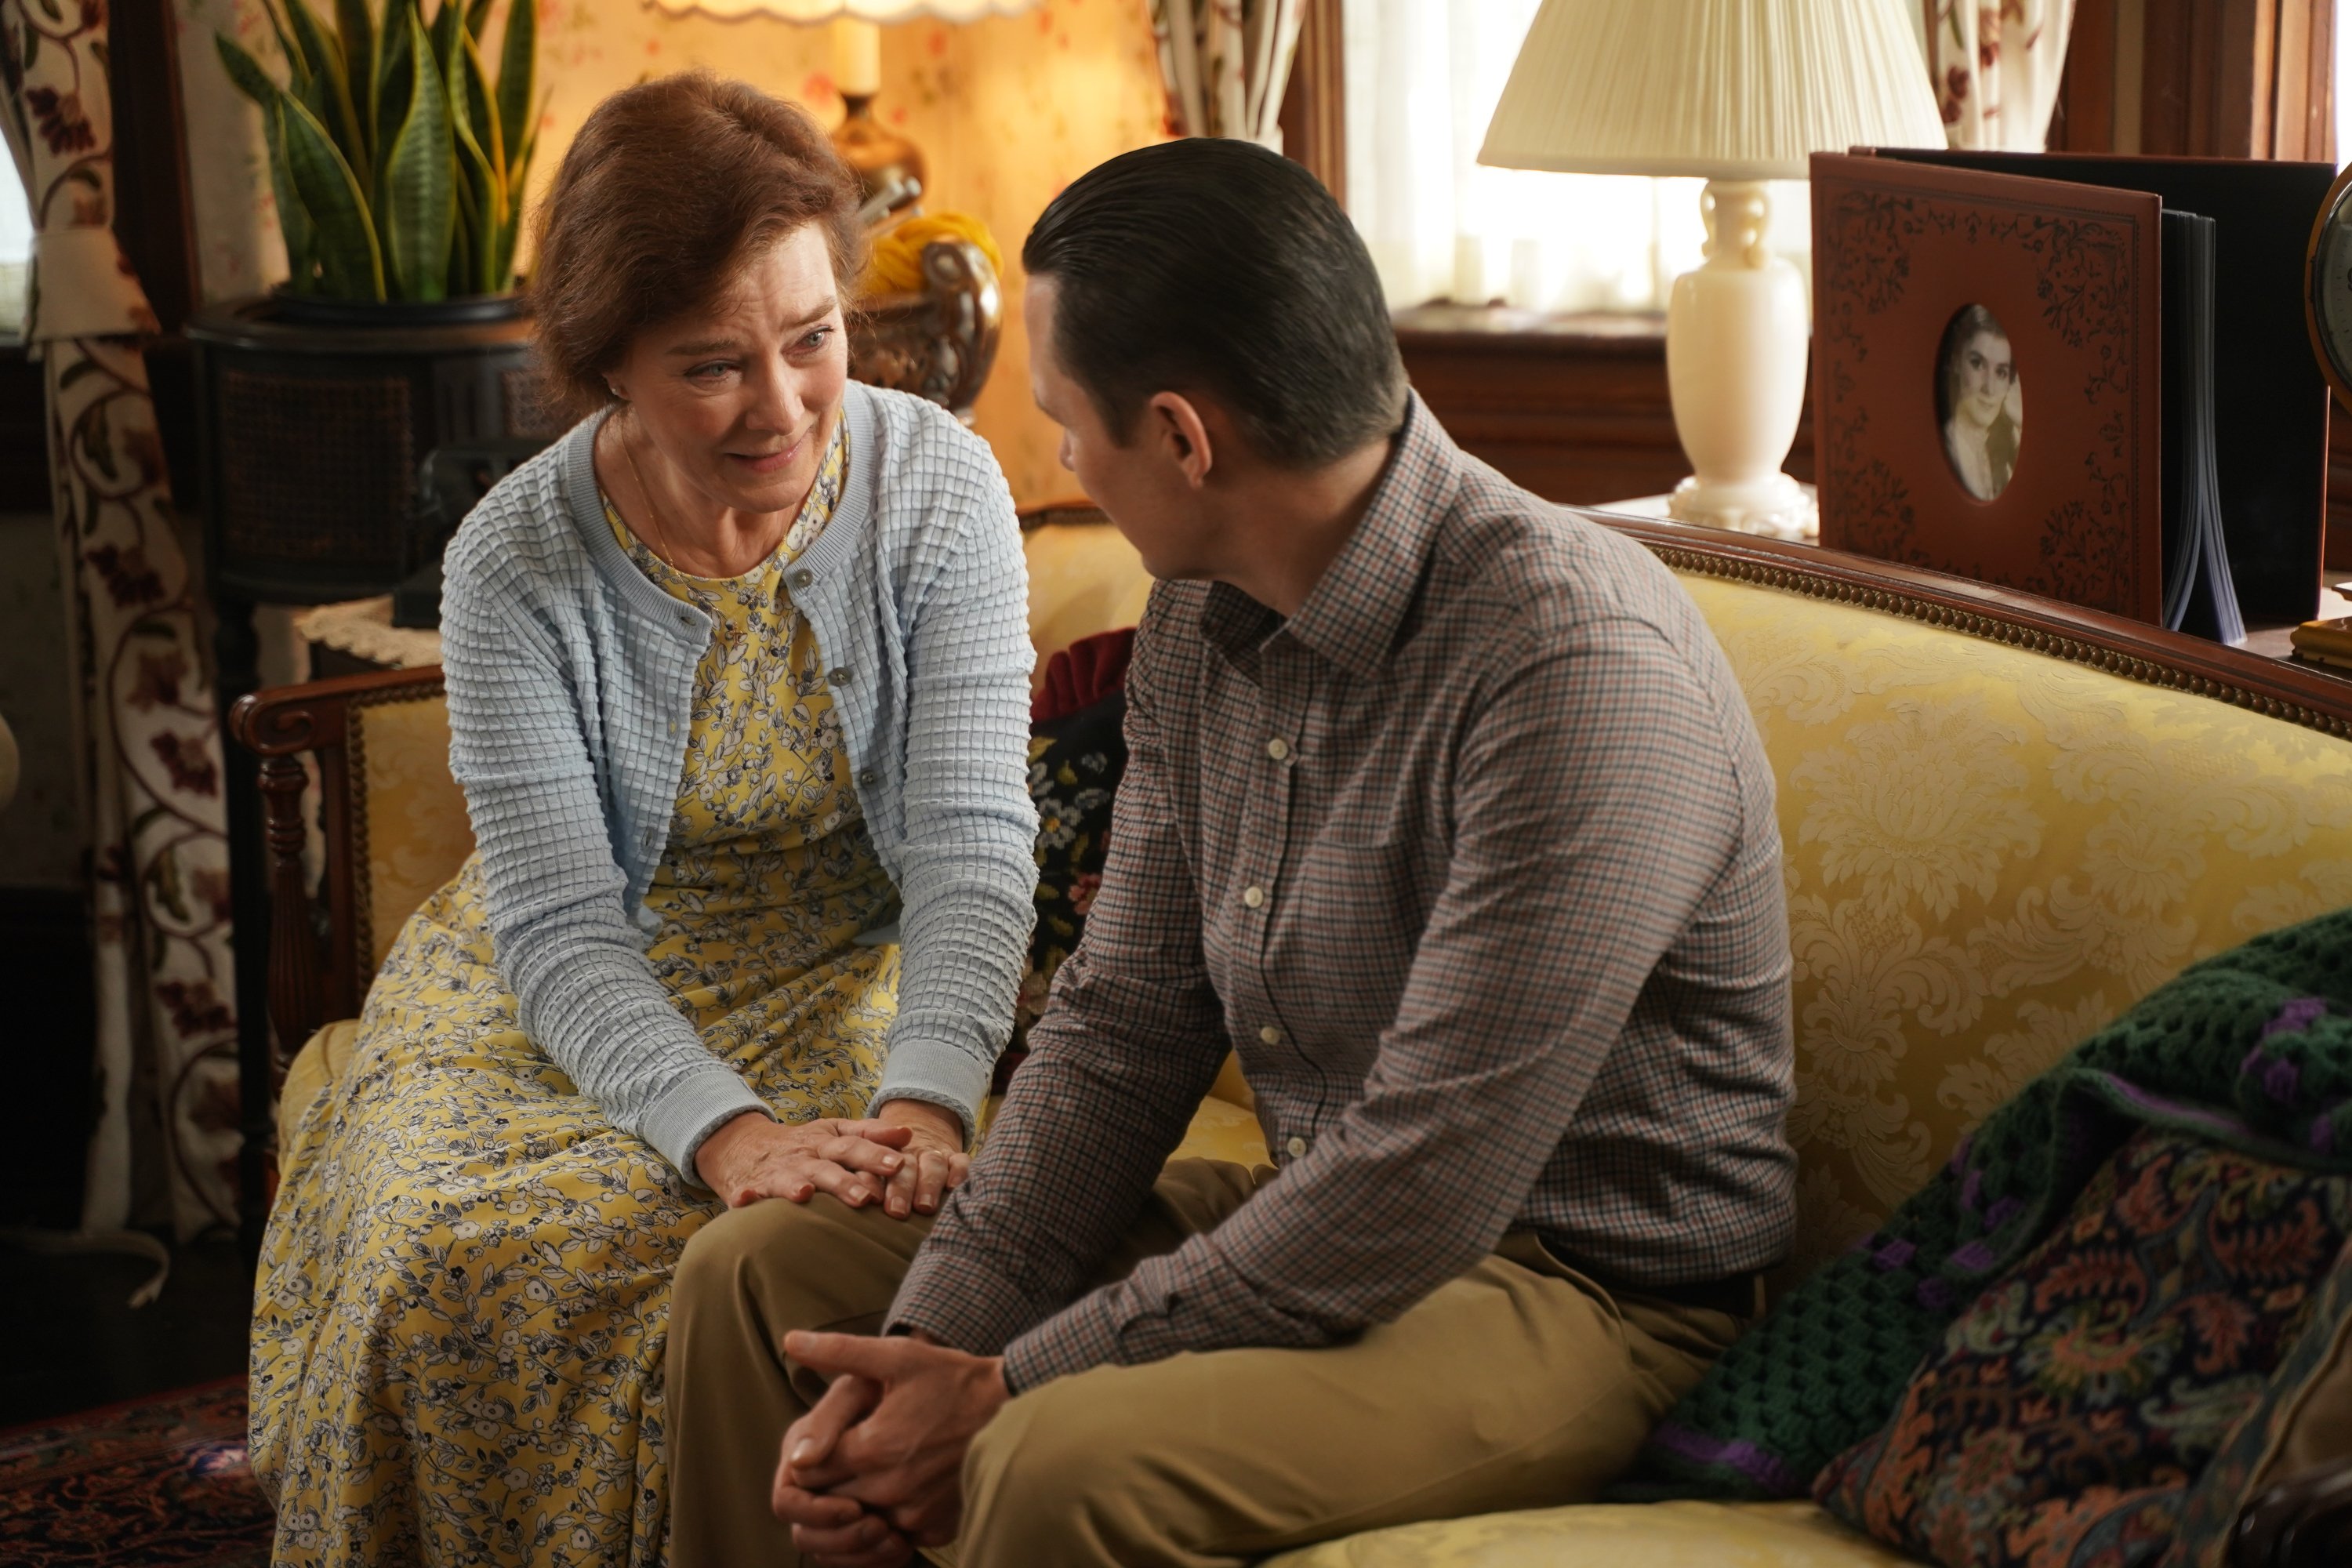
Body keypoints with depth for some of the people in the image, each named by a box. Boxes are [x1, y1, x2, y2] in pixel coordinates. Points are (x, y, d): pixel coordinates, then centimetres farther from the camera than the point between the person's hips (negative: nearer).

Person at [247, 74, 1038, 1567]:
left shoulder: (940, 490, -12)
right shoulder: (520, 562, -14)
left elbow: (973, 845, -17)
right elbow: (560, 926, -18)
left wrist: (929, 1099, -36)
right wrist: (725, 1132, -36)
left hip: (855, 972, -1)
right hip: (565, 995, 1)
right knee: (447, 1250, -26)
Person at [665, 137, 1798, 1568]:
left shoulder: (1577, 667, -27)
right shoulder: (1207, 619, 1)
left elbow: (1423, 1190, -28)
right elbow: (1122, 1026, 6)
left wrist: (1007, 1389, -22)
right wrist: (927, 1345, -8)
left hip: (1588, 1288, -8)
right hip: (1323, 1218, 8)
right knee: (763, 1274, 5)